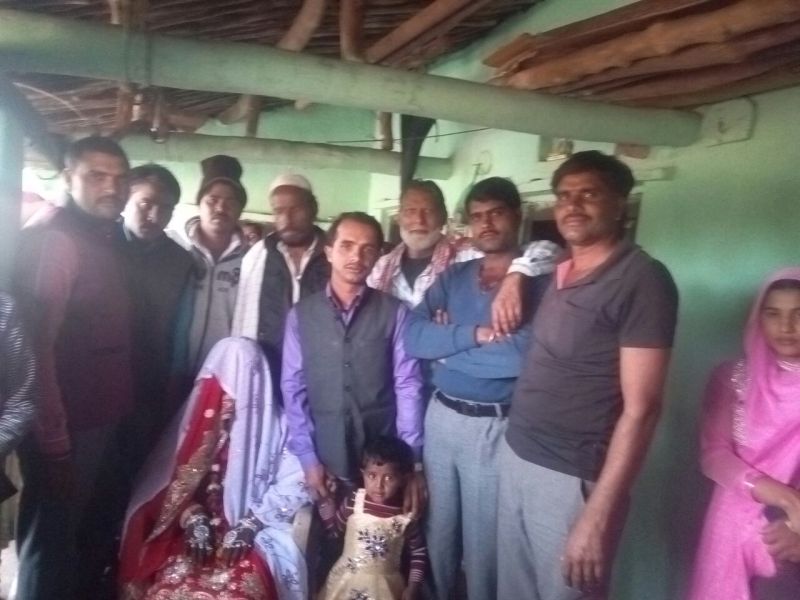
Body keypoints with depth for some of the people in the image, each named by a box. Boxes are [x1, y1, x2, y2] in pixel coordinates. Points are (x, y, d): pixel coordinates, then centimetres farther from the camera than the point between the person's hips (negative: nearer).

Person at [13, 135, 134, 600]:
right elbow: (36, 344, -21)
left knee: (90, 534, 22)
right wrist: (54, 442, -21)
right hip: (67, 426, -8)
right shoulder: (51, 240, -16)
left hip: (103, 417, 8)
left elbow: (110, 334, 9)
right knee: (51, 544, 8)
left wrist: (121, 411, 5)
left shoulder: (107, 239, 10)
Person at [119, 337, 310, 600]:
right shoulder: (198, 417, 5)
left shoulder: (274, 425, -4)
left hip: (254, 535, -2)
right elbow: (177, 481, 6)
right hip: (199, 527, 3)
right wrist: (192, 519, -10)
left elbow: (293, 485, -7)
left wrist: (249, 525, -14)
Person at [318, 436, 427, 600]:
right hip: (347, 580, 1)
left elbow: (418, 552, -2)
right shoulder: (354, 501, -13)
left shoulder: (407, 515, -16)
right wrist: (325, 498, -5)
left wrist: (413, 587, -6)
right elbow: (335, 528, 4)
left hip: (384, 586, -1)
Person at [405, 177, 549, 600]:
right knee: (438, 529, 20)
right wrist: (474, 334, -19)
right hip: (441, 417, 5)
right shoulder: (452, 276, 7)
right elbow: (413, 337, -6)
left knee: (484, 539, 12)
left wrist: (447, 346, -12)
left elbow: (527, 354, -23)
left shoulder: (541, 280, -8)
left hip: (496, 426, -4)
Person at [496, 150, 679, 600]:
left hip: (572, 478, -7)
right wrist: (514, 276, 9)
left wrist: (598, 515, -19)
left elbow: (641, 408, -17)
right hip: (516, 458, 7)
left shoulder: (642, 279, -14)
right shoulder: (559, 272, 7)